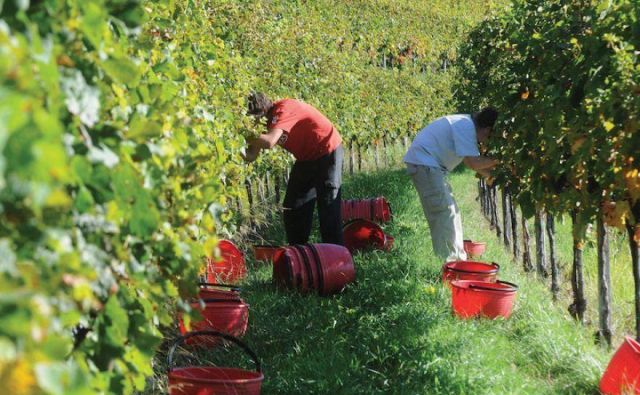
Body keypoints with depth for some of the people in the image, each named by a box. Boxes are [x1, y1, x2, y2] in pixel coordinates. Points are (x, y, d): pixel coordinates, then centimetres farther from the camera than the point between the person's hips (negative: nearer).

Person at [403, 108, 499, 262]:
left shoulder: (467, 124, 11)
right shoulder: (466, 128, -20)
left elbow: (471, 161, 15)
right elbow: (474, 163, -24)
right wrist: (496, 162, -11)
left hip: (429, 164, 11)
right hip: (423, 161, -11)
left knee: (451, 210, 15)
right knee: (444, 213, -12)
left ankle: (457, 257, 21)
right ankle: (449, 259, -11)